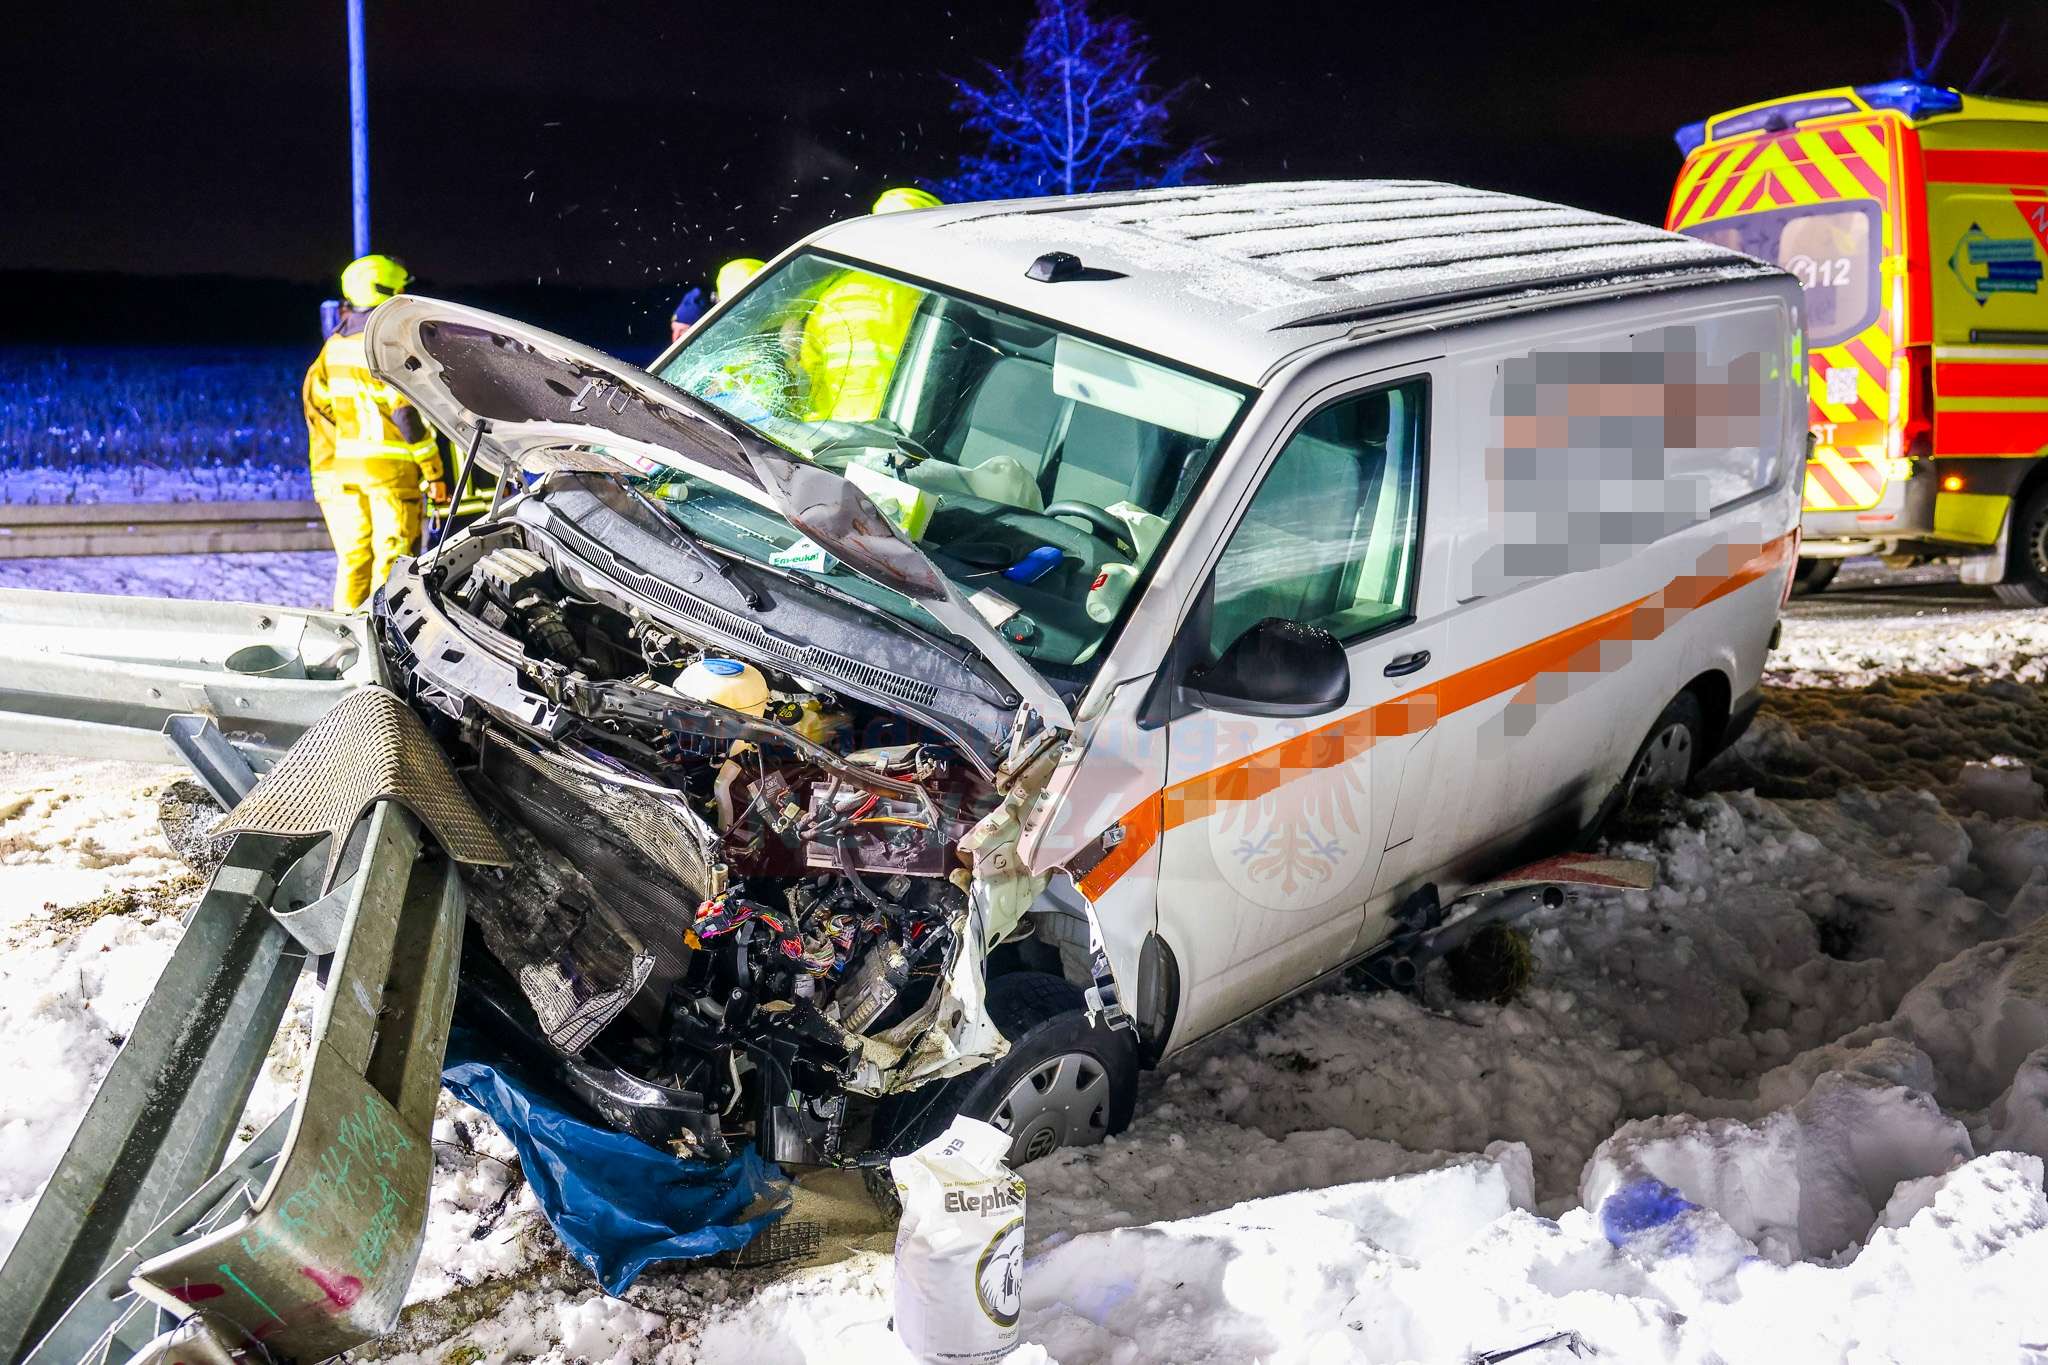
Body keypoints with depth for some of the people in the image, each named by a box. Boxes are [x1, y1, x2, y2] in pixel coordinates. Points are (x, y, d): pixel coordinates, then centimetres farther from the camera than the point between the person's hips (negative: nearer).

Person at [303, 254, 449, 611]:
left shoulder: (334, 347, 11)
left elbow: (315, 405, 11)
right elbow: (409, 412, -16)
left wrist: (322, 475, 17)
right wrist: (434, 471, -11)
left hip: (342, 469, 6)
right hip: (390, 467, -6)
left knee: (352, 558, 12)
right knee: (393, 556, -1)